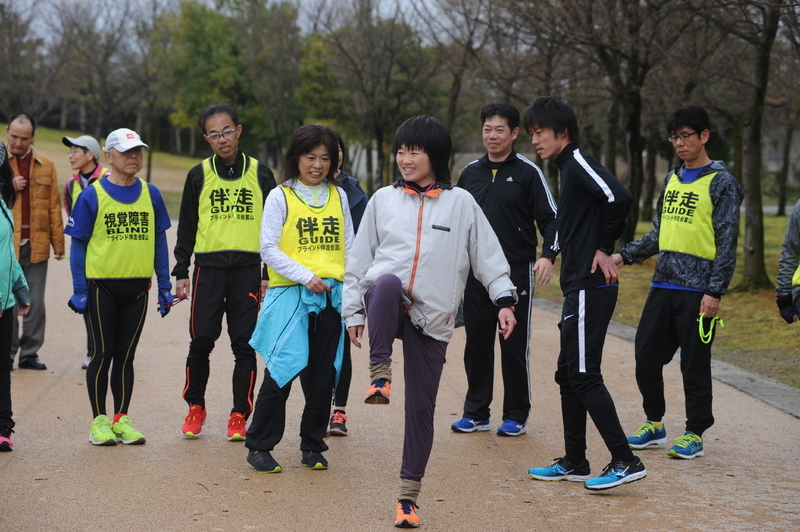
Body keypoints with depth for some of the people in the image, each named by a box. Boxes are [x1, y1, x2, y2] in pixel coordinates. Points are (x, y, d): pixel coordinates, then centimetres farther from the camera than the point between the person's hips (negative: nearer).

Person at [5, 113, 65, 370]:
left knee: (35, 304, 5)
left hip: (36, 244, 2)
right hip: (6, 243, -2)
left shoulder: (45, 165, 9)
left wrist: (58, 243, 4)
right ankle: (7, 353, 9)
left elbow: (54, 206, 8)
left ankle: (30, 353, 14)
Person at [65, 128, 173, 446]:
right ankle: (99, 420, 12)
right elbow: (78, 246, -2)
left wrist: (165, 287, 7)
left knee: (126, 355, 9)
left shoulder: (151, 195, 6)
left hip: (138, 287, 3)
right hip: (102, 285, -3)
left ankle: (121, 419, 16)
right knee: (103, 354, 2)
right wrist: (79, 291, -7)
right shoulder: (92, 196, -4)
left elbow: (159, 241, 11)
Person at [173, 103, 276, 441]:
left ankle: (239, 416, 9)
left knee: (245, 346, 0)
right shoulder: (199, 175, 6)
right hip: (208, 269, 0)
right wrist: (181, 273, 3)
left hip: (248, 270, 0)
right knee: (201, 343, -1)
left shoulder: (260, 174, 6)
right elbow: (186, 227, 10)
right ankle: (195, 407, 18)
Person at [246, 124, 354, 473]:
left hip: (332, 297, 4)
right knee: (282, 371, -8)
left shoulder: (338, 196, 13)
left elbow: (349, 246, 16)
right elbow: (268, 249, -4)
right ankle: (259, 447, 4)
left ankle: (312, 447, 20)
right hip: (290, 296, -4)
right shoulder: (280, 196, 1)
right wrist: (306, 276, -14)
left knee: (323, 377, 7)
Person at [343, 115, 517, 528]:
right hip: (389, 304, 0)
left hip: (431, 319, 0)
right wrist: (353, 310, 9)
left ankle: (408, 495, 13)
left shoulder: (461, 203, 6)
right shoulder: (383, 200, 10)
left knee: (421, 407, 1)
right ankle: (379, 373, -29)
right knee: (387, 282, -38)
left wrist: (504, 300, -7)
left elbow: (488, 254, 4)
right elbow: (360, 258, 13)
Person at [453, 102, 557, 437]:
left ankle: (516, 415, 11)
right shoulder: (470, 173, 10)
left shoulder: (528, 173, -2)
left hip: (516, 272, -4)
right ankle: (476, 412, 16)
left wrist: (548, 255, -20)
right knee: (477, 343, 7)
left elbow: (550, 219, -4)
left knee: (515, 345, 1)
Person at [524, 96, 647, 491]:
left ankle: (625, 461, -6)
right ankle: (574, 463, 21)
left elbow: (618, 197, -27)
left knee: (584, 375, -9)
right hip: (578, 289, 10)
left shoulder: (578, 162, -11)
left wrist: (604, 248, -16)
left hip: (590, 290, -10)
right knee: (568, 374, 13)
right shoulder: (567, 168, 18)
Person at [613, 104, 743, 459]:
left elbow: (727, 242, -9)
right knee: (646, 355, 7)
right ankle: (654, 423, 22)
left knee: (694, 364, 0)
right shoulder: (671, 180, 15)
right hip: (663, 284, 7)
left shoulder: (721, 183, -5)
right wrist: (625, 256, 8)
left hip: (696, 289, -6)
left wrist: (715, 291, -15)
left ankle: (695, 434, 10)